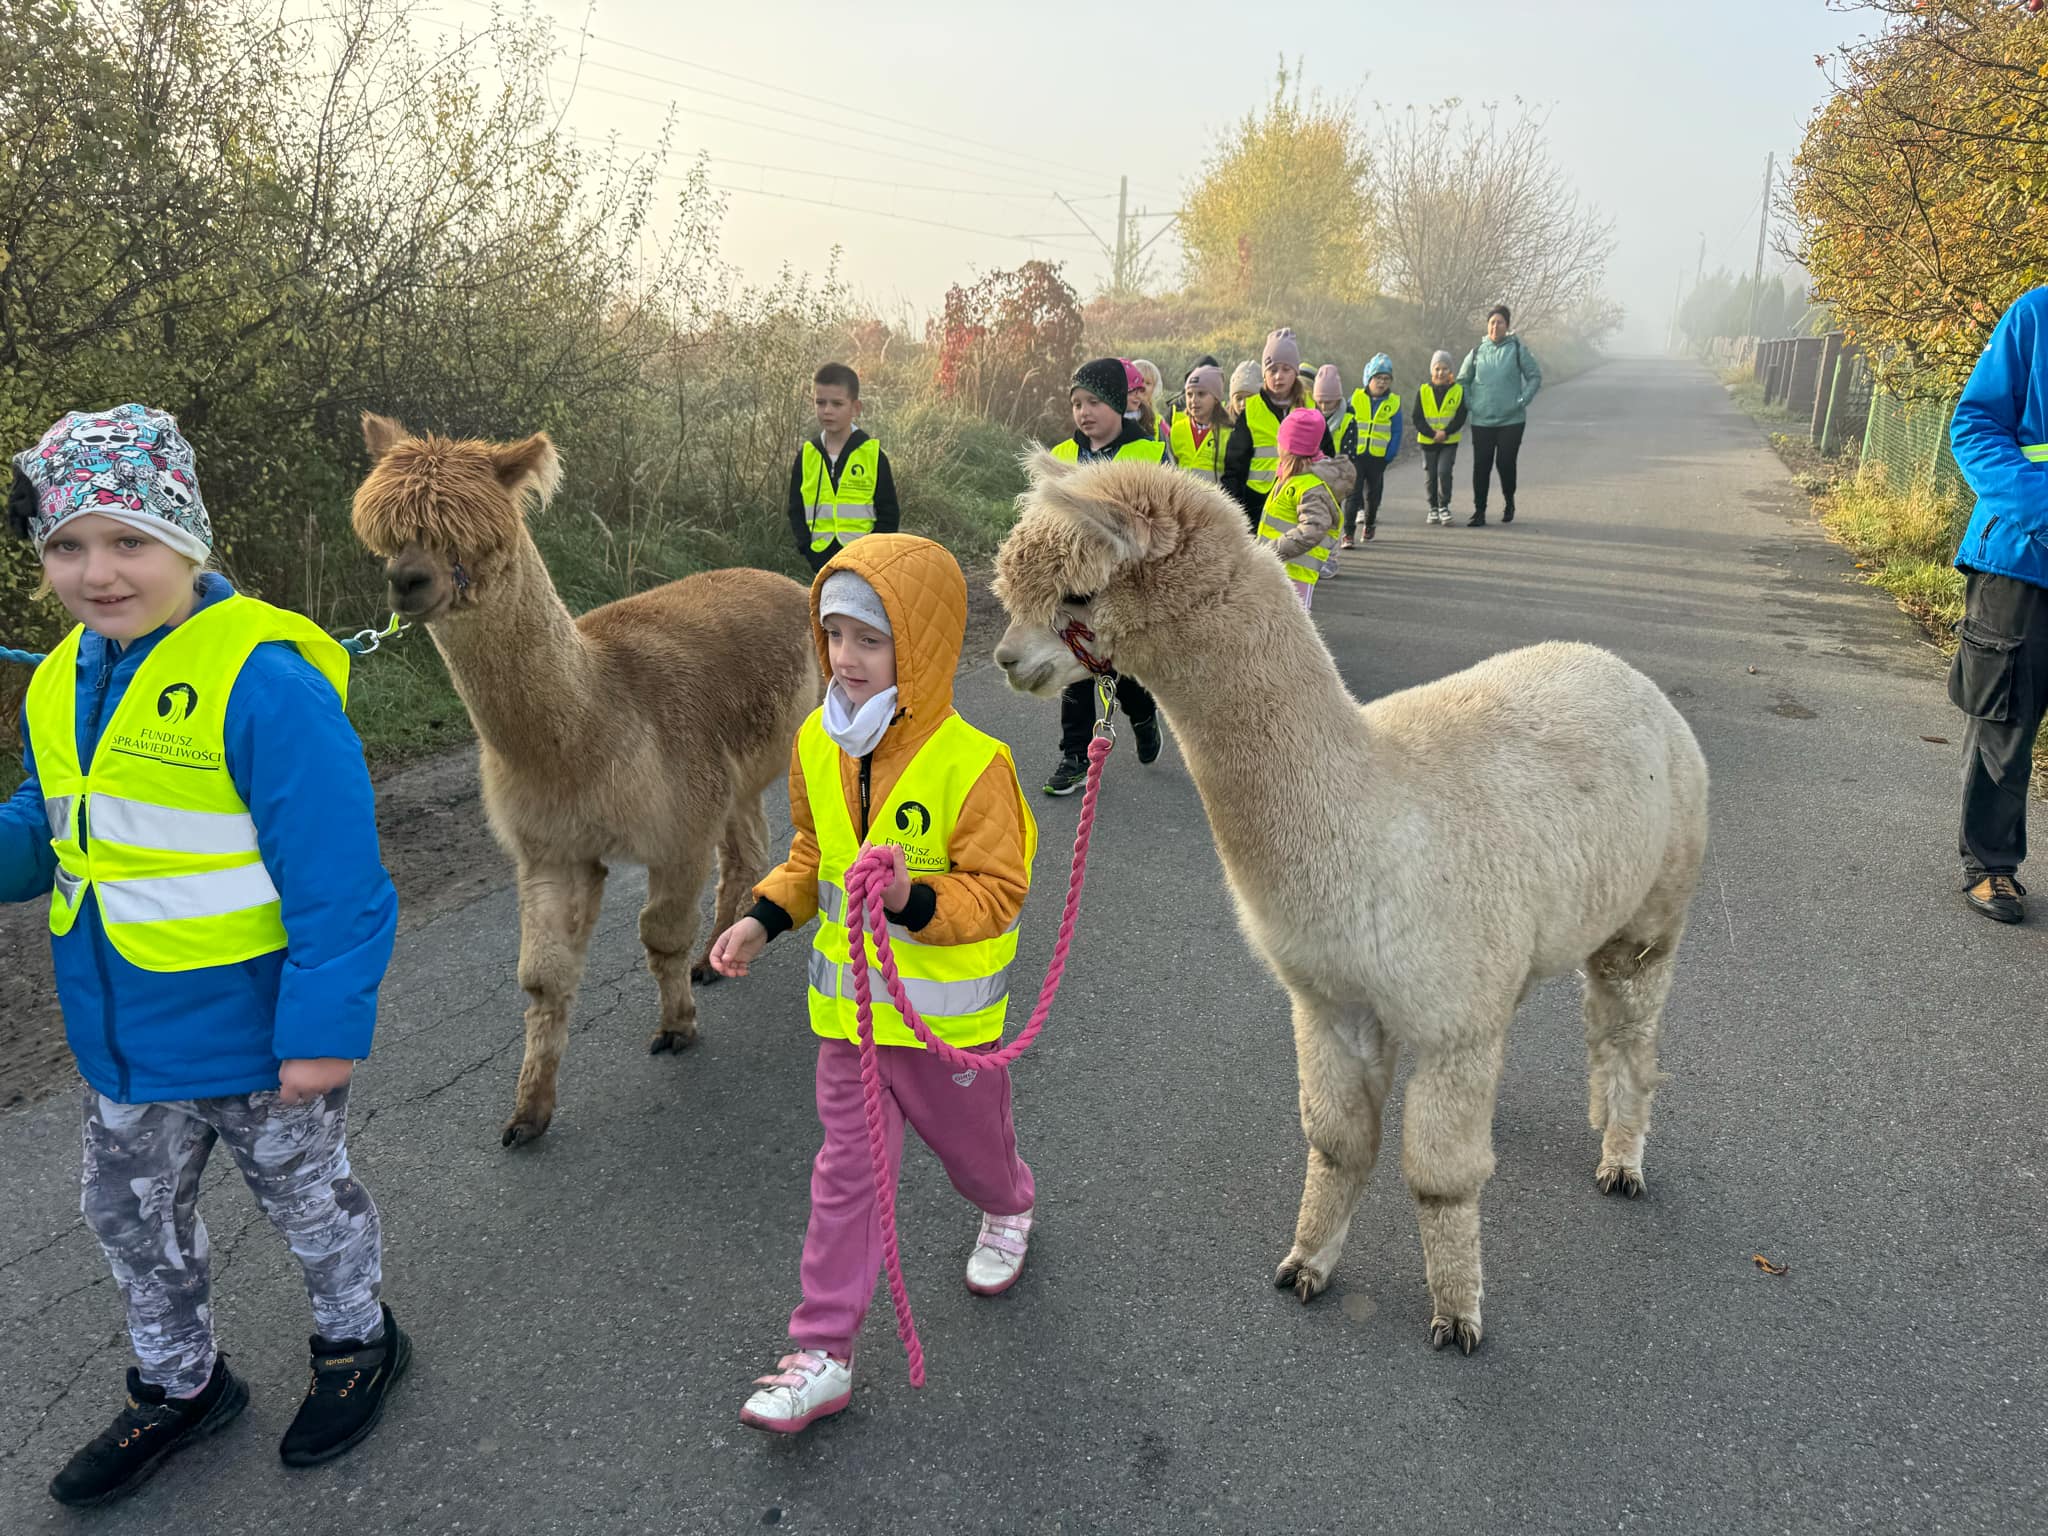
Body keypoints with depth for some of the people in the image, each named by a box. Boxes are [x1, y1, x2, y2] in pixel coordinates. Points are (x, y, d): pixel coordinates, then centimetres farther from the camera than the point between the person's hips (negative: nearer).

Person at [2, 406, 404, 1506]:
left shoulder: (261, 680, -26)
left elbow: (336, 883, -25)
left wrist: (325, 1030, -25)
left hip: (251, 1033, -7)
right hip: (121, 1039, 7)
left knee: (307, 1196, 17)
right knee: (129, 1214, 23)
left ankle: (357, 1342, 44)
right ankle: (178, 1386, 47)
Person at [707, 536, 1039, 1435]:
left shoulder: (973, 765, -23)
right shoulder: (816, 744, -4)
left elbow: (999, 891, -20)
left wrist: (916, 901, -36)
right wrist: (764, 918, -1)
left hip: (947, 1012, -4)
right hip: (848, 1005, 4)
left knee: (970, 1142, 22)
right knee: (846, 1172, 9)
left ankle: (1008, 1211, 57)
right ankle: (824, 1354, 19)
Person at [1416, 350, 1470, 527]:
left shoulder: (1458, 391, -1)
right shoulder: (1423, 391, -1)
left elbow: (1461, 417, -6)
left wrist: (1445, 432, -19)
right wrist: (1432, 434, -17)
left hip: (1450, 441, -1)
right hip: (1427, 441, 2)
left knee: (1444, 471, -14)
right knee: (1430, 475, 7)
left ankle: (1444, 507, -2)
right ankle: (1433, 507, 23)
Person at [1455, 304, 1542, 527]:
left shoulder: (1518, 350, 0)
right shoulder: (1477, 352, 6)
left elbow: (1535, 377, 5)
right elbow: (1462, 380, 17)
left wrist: (1522, 401, -5)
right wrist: (1469, 404, 5)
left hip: (1511, 420, -2)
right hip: (1481, 421, 2)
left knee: (1506, 463, -3)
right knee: (1481, 467, -2)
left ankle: (1509, 503, 21)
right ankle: (1479, 512, 5)